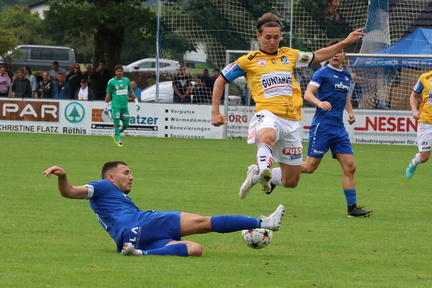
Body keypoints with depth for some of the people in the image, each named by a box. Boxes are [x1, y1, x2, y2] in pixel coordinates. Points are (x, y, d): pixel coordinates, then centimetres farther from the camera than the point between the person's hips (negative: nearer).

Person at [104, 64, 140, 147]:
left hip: (125, 105, 4)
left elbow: (131, 91, 21)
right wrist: (106, 106, 1)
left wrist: (136, 102, 18)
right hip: (116, 105, -4)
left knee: (126, 125, 2)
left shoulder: (126, 80, 10)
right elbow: (108, 95, 4)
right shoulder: (111, 82, 0)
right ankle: (118, 140, -1)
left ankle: (115, 135, 24)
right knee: (116, 123, -10)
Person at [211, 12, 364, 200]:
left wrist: (345, 42, 25)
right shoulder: (249, 60, 6)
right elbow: (220, 81, 13)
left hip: (291, 120, 5)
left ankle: (256, 175, 29)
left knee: (291, 181, 6)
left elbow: (317, 57, 31)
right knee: (268, 136, -45)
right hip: (268, 114, -5)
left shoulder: (290, 55, 16)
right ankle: (264, 172, -56)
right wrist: (215, 112, 5)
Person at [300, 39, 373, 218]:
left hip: (339, 128, 6)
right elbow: (308, 94, -13)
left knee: (349, 166, -1)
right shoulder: (323, 73, -5)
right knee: (310, 167, -6)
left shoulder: (346, 76, 16)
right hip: (322, 125, -6)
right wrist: (319, 102, -33)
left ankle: (352, 207, 1)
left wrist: (351, 112, 13)